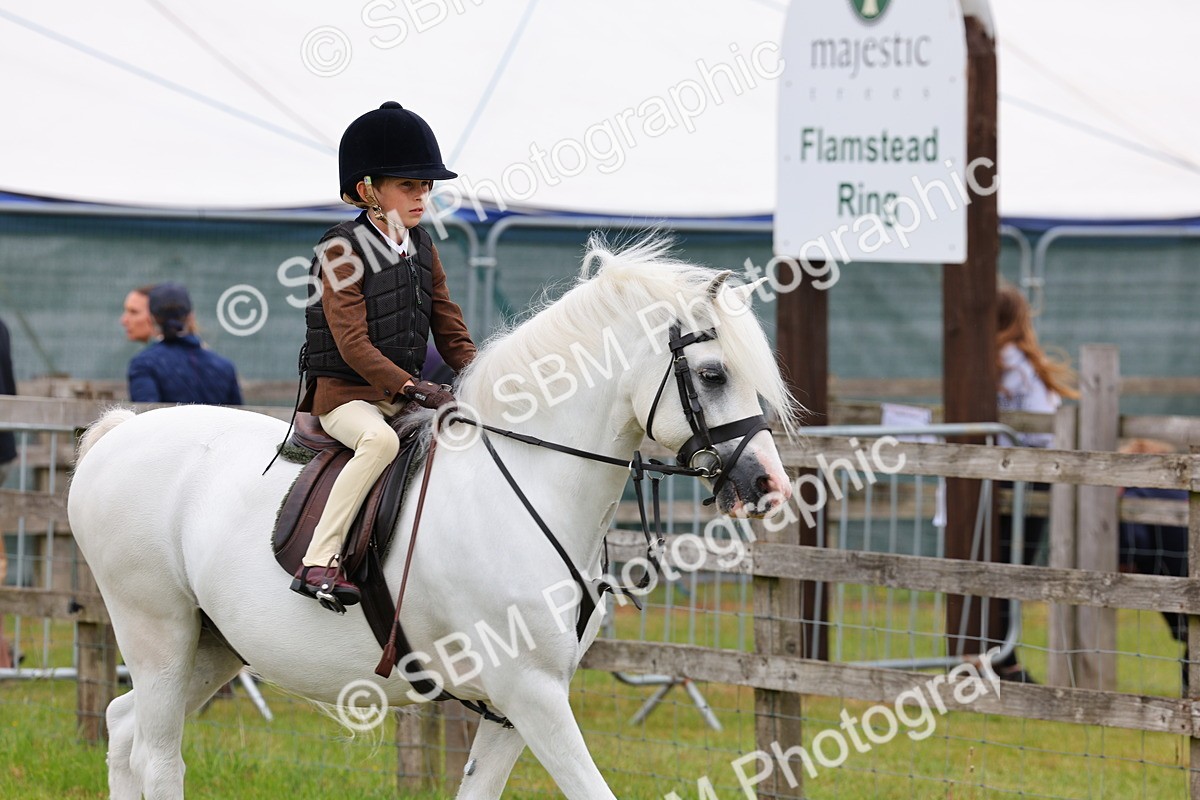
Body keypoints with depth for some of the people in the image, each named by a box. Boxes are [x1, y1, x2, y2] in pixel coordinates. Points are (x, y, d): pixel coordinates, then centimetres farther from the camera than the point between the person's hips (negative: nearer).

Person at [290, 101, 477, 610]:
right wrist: (412, 388, -26)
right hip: (347, 395, -7)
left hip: (404, 393, 8)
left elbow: (451, 330, 14)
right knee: (380, 439, -36)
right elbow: (352, 342, -18)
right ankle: (319, 563, -37)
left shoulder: (422, 249, 12)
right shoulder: (343, 250, -10)